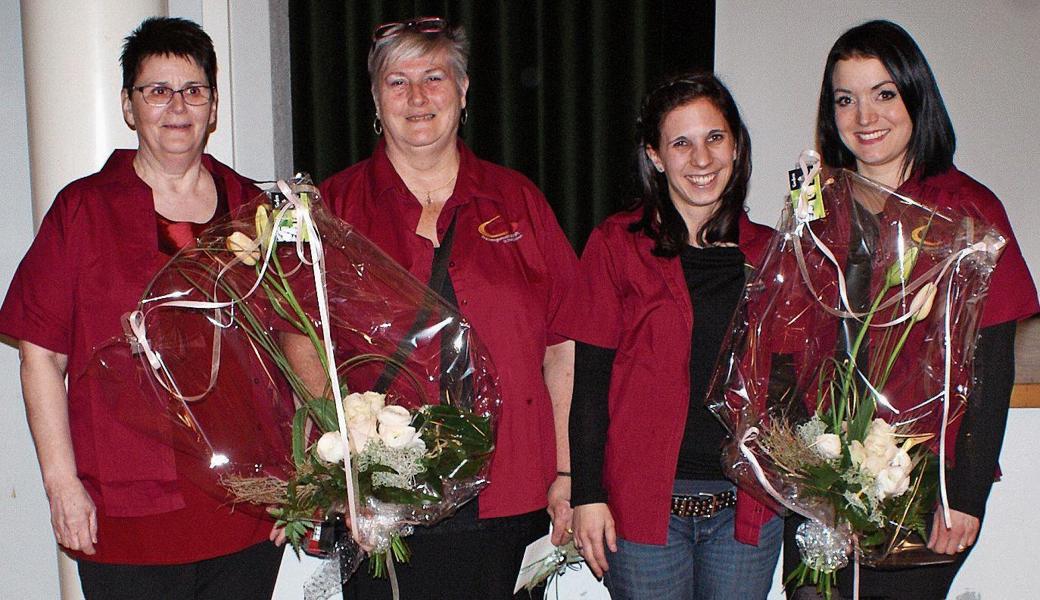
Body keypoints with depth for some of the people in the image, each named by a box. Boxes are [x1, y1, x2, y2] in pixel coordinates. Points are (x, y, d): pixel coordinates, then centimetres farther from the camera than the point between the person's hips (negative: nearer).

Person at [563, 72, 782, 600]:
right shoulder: (616, 244, -2)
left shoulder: (768, 253, 8)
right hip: (645, 505, -3)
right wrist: (587, 494, -8)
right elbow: (588, 377, -4)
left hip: (749, 505, 3)